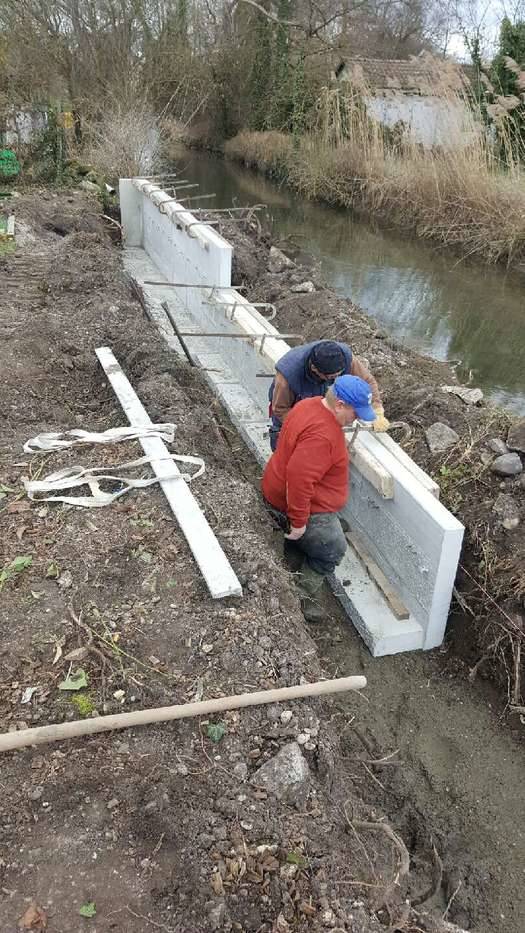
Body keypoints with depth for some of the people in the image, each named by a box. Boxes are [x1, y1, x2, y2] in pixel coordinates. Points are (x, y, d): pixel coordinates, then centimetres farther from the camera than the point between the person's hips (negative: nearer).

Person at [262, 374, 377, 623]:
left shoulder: (312, 404, -2)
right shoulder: (321, 435, -34)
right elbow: (299, 478, -36)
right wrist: (299, 521, -29)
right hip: (307, 507, -10)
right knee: (332, 552, 6)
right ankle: (300, 598, 17)